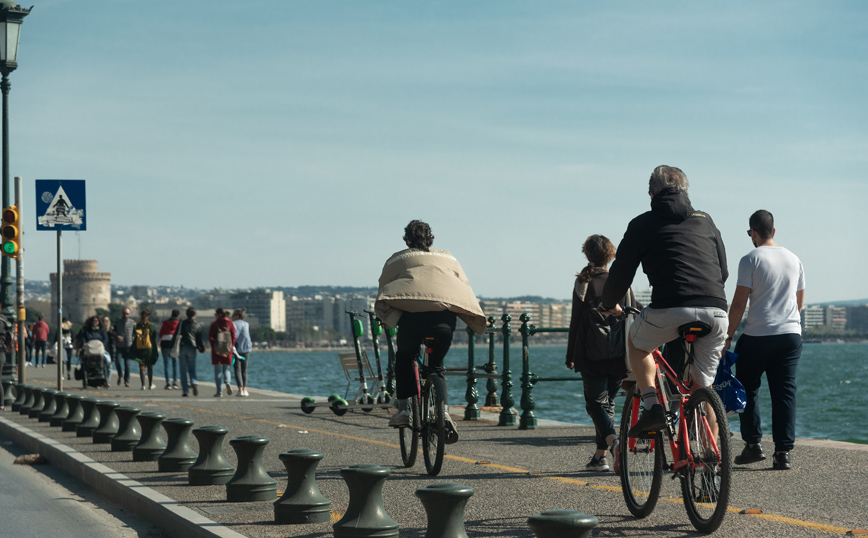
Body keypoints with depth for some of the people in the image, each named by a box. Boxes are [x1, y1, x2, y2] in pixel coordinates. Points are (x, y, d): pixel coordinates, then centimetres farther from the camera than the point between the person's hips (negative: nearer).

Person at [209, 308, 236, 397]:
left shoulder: (214, 324, -1)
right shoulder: (230, 324, 4)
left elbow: (210, 337, -8)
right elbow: (233, 337, -2)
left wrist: (215, 348, -9)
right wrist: (231, 348, -2)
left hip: (217, 350, -2)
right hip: (228, 350, 2)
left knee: (218, 371, 5)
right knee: (226, 369, 15)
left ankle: (219, 391, 2)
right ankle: (227, 382, -17)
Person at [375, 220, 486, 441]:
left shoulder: (397, 259, 25)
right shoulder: (448, 258, 31)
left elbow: (383, 291, 21)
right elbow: (464, 287, 29)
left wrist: (386, 319, 35)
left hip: (412, 313, -2)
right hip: (446, 315, 2)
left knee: (404, 359, 24)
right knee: (436, 365, 23)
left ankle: (403, 410, 13)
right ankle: (444, 411, 4)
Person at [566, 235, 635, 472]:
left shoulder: (583, 283, -2)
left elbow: (576, 321, -2)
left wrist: (570, 355, 5)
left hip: (592, 354, -3)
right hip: (619, 354, 3)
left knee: (595, 402, 1)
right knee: (608, 401, 13)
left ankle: (611, 439, -26)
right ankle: (600, 456, 12)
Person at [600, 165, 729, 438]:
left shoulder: (643, 224, 13)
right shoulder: (705, 221, 24)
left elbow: (621, 272, 13)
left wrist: (608, 304, 32)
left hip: (671, 310, -3)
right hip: (716, 311, 3)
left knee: (636, 342, 28)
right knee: (703, 388, 18)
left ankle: (651, 405, 9)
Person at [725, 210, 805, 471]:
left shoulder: (751, 260, -6)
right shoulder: (794, 259, 11)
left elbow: (739, 303, -10)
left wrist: (728, 334, -2)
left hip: (758, 335, -4)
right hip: (791, 333, 4)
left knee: (747, 388, 10)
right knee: (785, 392, 4)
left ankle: (753, 444, 7)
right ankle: (783, 452, -1)